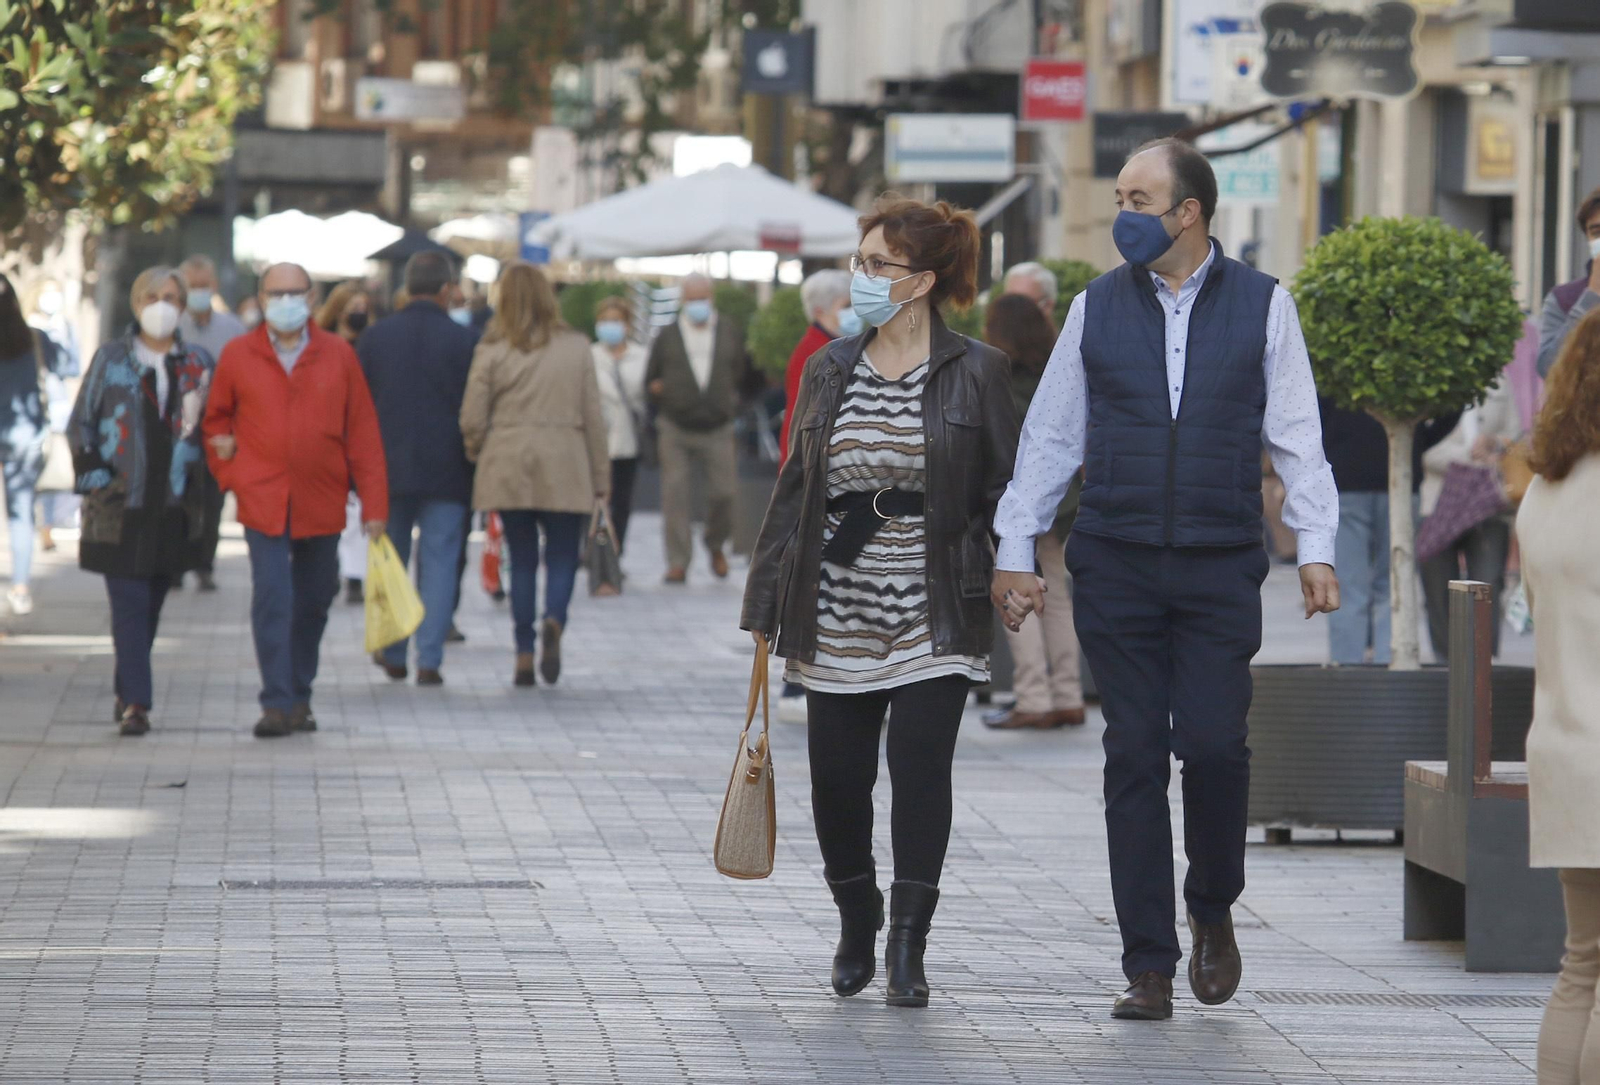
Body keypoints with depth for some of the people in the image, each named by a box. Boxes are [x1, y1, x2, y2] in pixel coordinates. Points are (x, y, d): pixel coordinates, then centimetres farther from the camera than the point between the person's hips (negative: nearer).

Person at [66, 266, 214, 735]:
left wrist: (199, 477, 0)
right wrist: (93, 476, -5)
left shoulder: (198, 364, 7)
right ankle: (136, 702, -14)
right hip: (119, 504, -3)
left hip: (173, 503, 3)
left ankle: (127, 692, 23)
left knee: (151, 603, 9)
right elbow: (80, 423, 6)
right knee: (129, 603, -10)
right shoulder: (111, 359, 2)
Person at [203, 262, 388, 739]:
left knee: (314, 601, 11)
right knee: (271, 600, -12)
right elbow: (215, 420, 15)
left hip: (321, 503, 2)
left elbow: (362, 432, 4)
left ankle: (299, 695, 26)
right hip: (263, 500, -2)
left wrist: (374, 503, 0)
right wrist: (229, 474, 1)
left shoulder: (338, 355, 4)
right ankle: (277, 704, -12)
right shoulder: (237, 356, 3)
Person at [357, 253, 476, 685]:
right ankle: (429, 660, -5)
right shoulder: (464, 341, -6)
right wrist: (475, 467, 7)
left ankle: (393, 655, 16)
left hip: (388, 470, 2)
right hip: (447, 472, -2)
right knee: (439, 561, 2)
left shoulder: (376, 337, 2)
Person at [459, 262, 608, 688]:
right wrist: (601, 480, 9)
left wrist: (479, 455, 18)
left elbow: (472, 420, -2)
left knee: (522, 560, 9)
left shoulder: (492, 351, -2)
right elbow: (593, 418, 4)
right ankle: (553, 621, -22)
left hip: (508, 471, 0)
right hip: (564, 471, 0)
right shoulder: (576, 348, 1)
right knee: (562, 557, 7)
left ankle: (524, 654, 6)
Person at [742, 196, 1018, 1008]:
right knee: (836, 779, 5)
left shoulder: (975, 372, -3)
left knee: (920, 769, -10)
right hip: (837, 614, 3)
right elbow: (794, 487, 12)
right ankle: (856, 922, 28)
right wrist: (766, 601, 10)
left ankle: (906, 951, -2)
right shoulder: (830, 369, 8)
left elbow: (1007, 489, 1)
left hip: (934, 614, -3)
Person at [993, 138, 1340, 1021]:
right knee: (1135, 758, 0)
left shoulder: (1262, 306, 4)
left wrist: (1315, 546, -4)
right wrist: (1015, 550, 7)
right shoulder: (1096, 309, 8)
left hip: (1220, 567, -1)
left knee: (1213, 743, -12)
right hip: (1115, 566, 1)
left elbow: (1296, 438, 5)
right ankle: (1148, 965, 4)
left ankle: (1212, 909, 16)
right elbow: (1050, 436, 11)